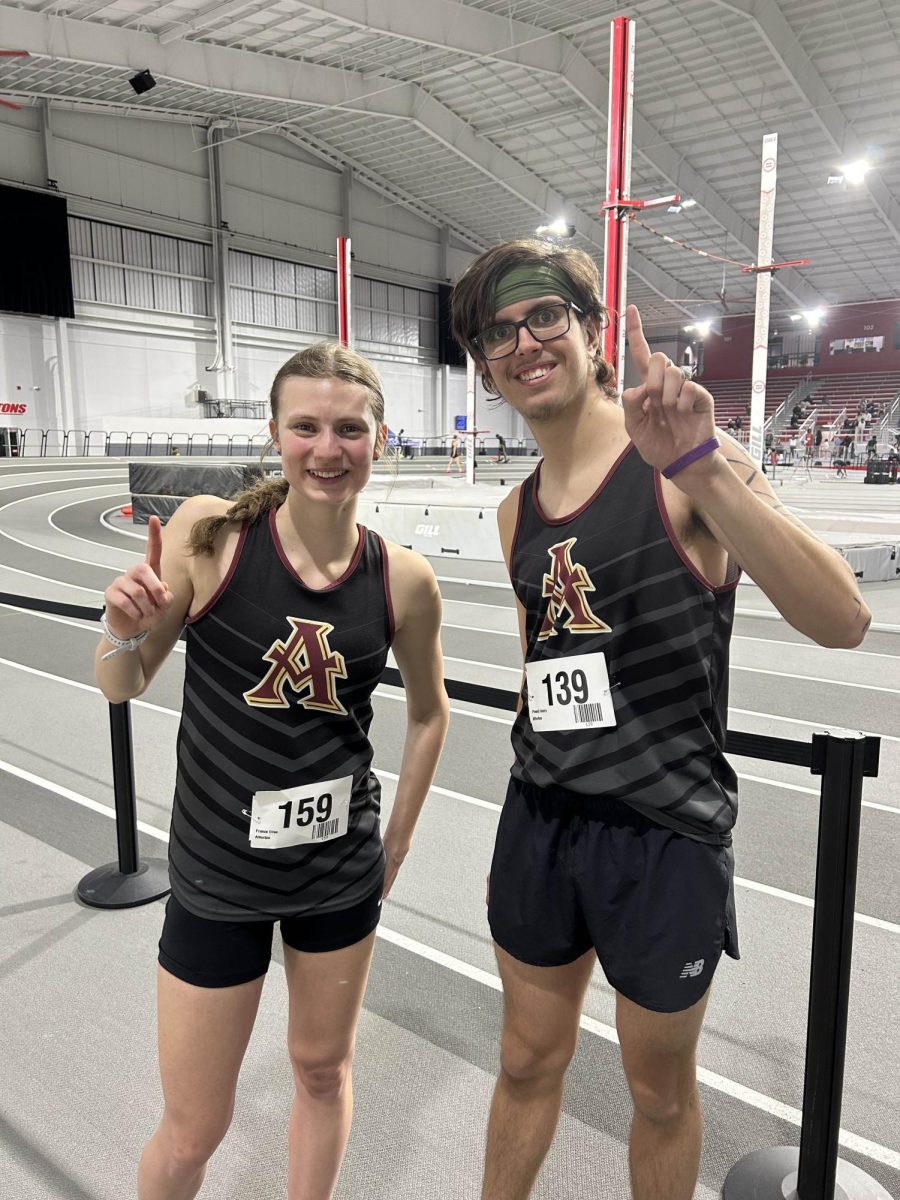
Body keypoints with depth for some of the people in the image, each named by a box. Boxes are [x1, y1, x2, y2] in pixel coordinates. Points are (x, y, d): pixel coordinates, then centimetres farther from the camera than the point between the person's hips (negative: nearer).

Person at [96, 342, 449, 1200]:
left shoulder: (404, 580, -10)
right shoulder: (208, 533, -15)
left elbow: (428, 710, 8)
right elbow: (123, 688, -5)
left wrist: (398, 837, 8)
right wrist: (125, 631, -26)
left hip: (343, 872, 2)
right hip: (218, 875, -2)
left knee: (323, 1068, 24)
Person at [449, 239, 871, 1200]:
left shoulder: (686, 466, -13)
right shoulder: (516, 511, 5)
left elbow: (843, 622, -26)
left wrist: (700, 464, -36)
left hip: (664, 833, -4)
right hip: (538, 821, 5)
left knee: (660, 1092, 19)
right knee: (527, 1065, 22)